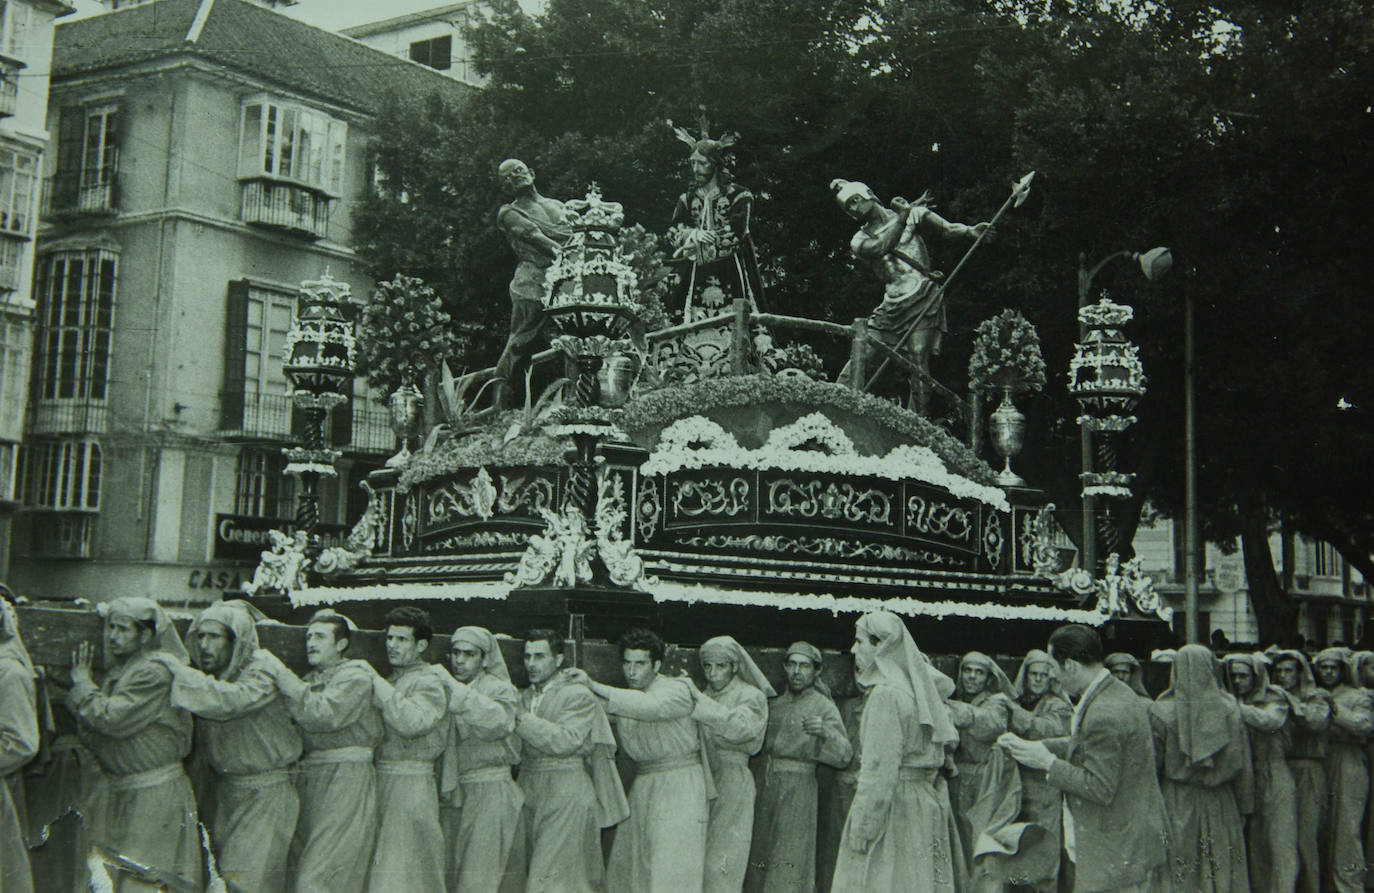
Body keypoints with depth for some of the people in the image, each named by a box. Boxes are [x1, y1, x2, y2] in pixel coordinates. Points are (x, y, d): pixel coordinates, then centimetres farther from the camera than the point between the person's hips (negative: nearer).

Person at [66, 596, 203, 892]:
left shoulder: (155, 674, -16)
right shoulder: (118, 672, 13)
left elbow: (112, 719, -23)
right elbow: (90, 732, 15)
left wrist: (83, 684, -7)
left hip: (153, 794, -9)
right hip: (118, 791, 9)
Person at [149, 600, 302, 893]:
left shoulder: (263, 668, -15)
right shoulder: (207, 672, 6)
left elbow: (232, 700, -33)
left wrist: (181, 671, -25)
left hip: (266, 791, -7)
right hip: (226, 789, 7)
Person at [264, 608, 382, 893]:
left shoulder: (355, 675, -3)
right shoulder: (310, 679, 22)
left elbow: (322, 715, -19)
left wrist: (280, 674, -15)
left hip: (346, 778, -8)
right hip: (308, 779, 8)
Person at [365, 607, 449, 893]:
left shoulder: (430, 681, -5)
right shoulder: (390, 683, 20)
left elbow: (412, 722, -23)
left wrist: (376, 685, -16)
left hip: (411, 782, -8)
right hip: (381, 781, 8)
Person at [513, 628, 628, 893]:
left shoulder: (579, 697, -4)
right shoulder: (523, 697, 16)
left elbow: (566, 740, -17)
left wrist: (521, 719, -15)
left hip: (567, 796, -6)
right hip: (530, 797, 6)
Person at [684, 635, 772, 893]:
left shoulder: (751, 696, -1)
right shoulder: (707, 696, 19)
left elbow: (741, 728, -22)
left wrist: (699, 700, -21)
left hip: (732, 784, -6)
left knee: (720, 866, -9)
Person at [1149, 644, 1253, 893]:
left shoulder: (1162, 711, -10)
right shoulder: (1230, 709, -5)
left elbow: (1153, 762, -5)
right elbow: (1242, 763, 0)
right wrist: (1245, 807, 10)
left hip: (1176, 805, -1)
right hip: (1220, 804, 2)